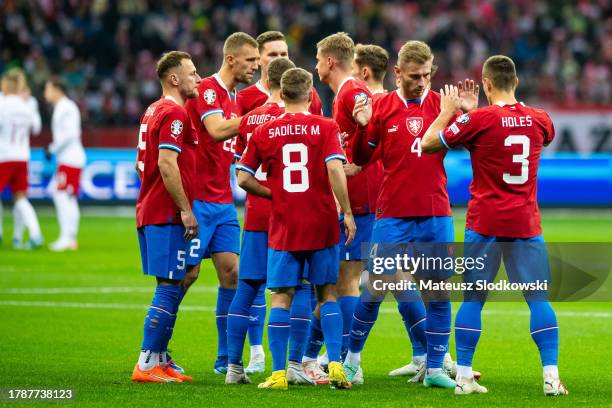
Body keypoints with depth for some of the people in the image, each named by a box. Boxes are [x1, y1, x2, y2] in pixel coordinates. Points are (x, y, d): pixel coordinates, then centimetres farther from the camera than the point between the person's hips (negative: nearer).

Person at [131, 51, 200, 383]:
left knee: (172, 287, 14)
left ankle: (159, 359, 16)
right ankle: (147, 364, -10)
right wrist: (185, 209, -20)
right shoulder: (174, 113, -13)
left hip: (149, 213, 10)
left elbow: (141, 164, 23)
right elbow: (167, 164, -22)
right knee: (170, 287, -9)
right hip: (167, 216, -10)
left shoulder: (153, 111, 18)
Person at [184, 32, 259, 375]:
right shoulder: (208, 90, -12)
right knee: (188, 273, -5)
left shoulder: (235, 97, 15)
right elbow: (216, 130, -27)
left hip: (223, 202, 8)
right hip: (199, 199, -8)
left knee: (231, 272, 3)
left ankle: (226, 358, 8)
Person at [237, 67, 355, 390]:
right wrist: (347, 211, -10)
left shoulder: (264, 133, 2)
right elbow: (335, 170, -15)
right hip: (322, 226, 0)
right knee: (327, 293, 11)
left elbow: (243, 178, 1)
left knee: (281, 297, 4)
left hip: (283, 227, 0)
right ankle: (335, 366, 1)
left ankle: (278, 373, -1)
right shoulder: (326, 128, -3)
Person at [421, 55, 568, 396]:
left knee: (473, 299, 6)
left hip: (485, 224, -2)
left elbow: (428, 144, -2)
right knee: (538, 297, 3)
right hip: (527, 224, 2)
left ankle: (464, 375, 5)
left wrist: (447, 111, 13)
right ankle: (552, 377, -5)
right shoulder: (540, 120, 2)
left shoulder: (478, 120, -10)